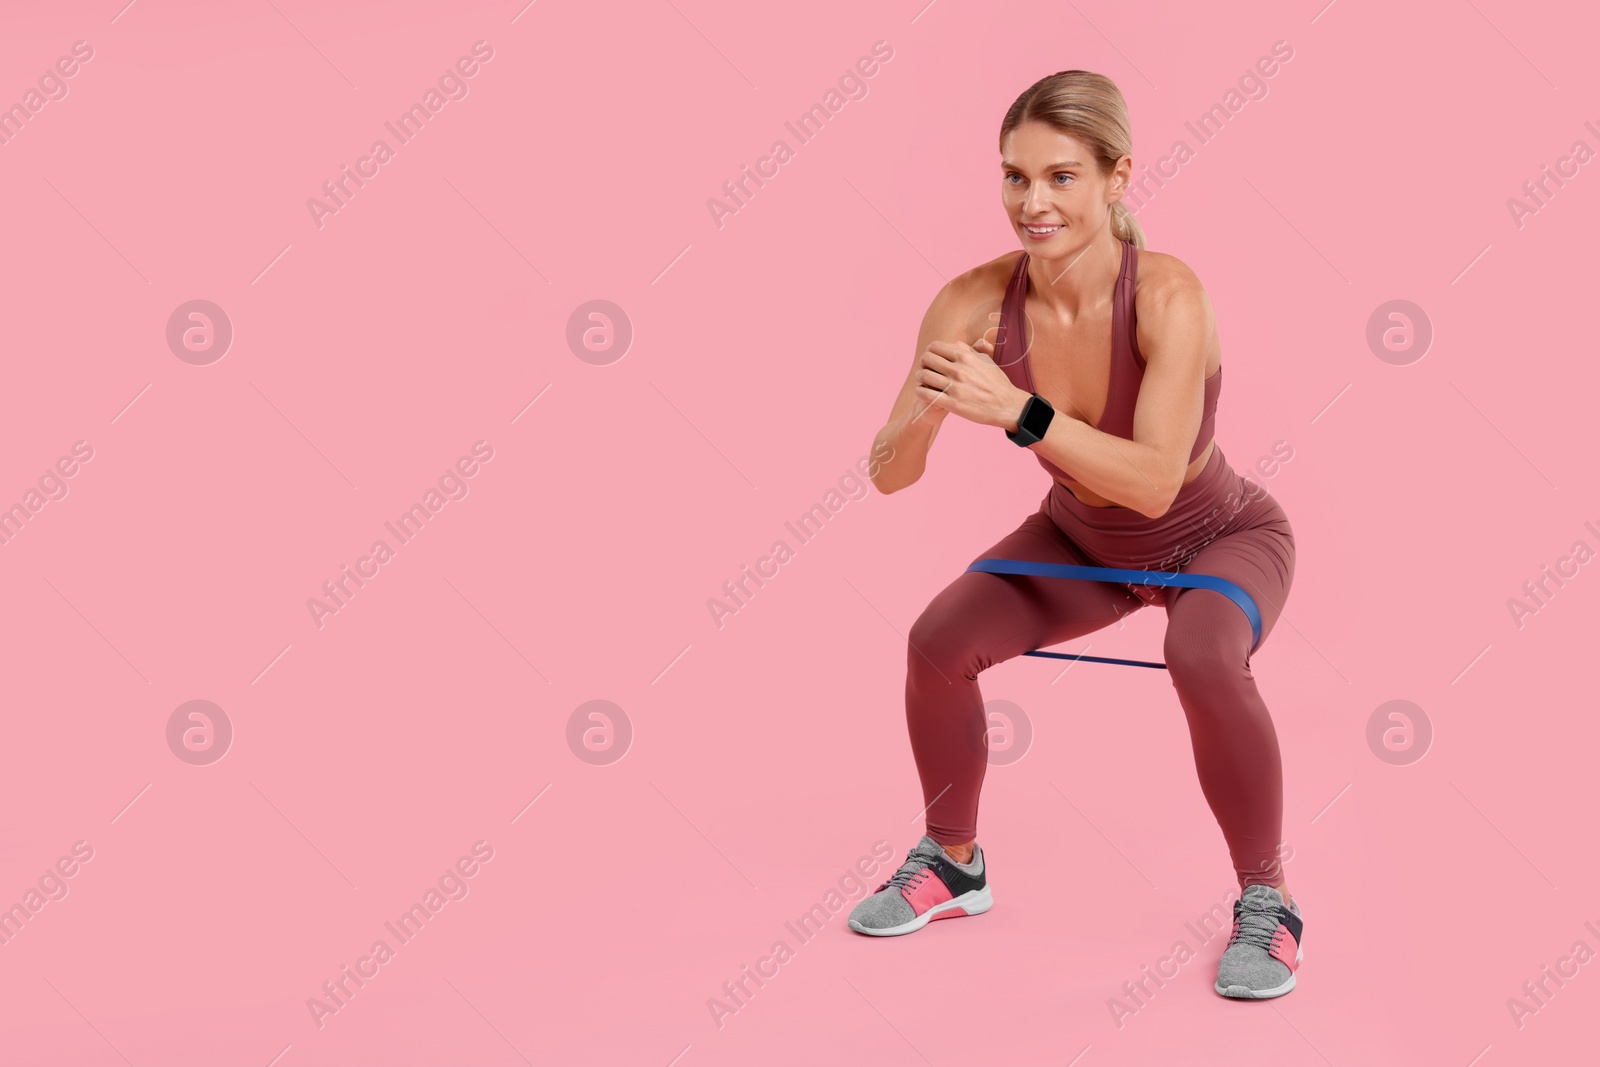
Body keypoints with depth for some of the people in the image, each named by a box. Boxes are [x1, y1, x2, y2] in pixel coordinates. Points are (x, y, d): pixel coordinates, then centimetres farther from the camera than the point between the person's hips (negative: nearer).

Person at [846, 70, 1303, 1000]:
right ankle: (955, 863, 15)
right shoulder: (977, 303, -24)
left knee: (1203, 663, -33)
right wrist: (925, 411, -43)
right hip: (1083, 541, 4)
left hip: (1221, 537, -4)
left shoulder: (1166, 295, -34)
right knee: (938, 644, -12)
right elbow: (890, 476, -22)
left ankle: (1267, 901, -9)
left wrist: (1018, 411, -51)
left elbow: (1155, 482, -41)